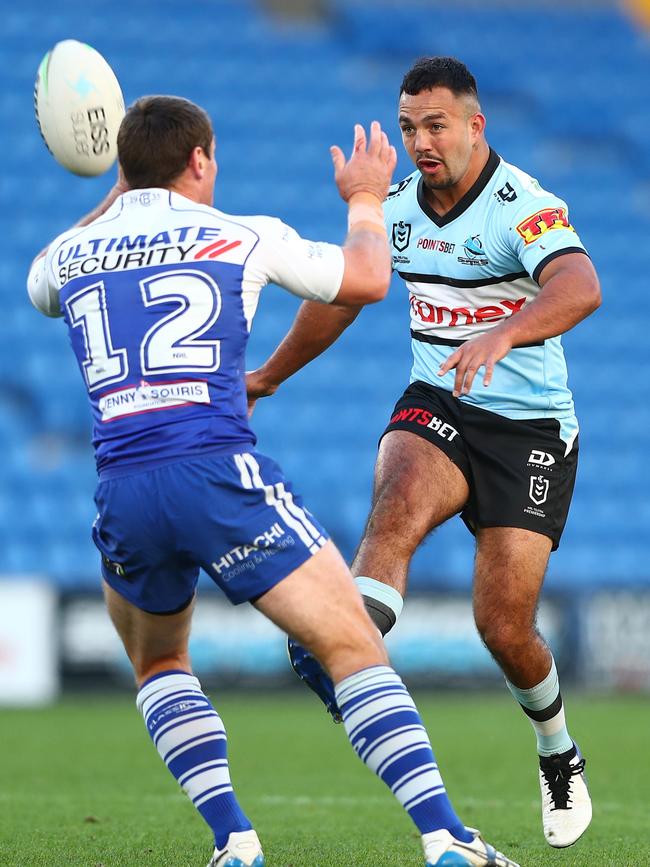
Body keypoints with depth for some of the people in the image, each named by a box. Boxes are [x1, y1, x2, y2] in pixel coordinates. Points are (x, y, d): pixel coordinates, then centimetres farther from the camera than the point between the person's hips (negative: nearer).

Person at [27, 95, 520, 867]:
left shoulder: (69, 253, 16)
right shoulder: (240, 237, 7)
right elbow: (367, 281, 19)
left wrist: (116, 198, 52)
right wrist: (365, 199, 38)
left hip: (123, 492, 4)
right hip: (224, 477, -3)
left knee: (158, 665, 27)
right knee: (354, 649, -2)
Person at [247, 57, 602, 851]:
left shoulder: (523, 205, -17)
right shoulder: (397, 207, 3)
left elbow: (579, 287, -37)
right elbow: (340, 294, 20)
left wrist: (501, 336, -55)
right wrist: (268, 376, 31)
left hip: (530, 427, -4)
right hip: (435, 408, 4)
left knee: (504, 625, -7)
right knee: (396, 506, -31)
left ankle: (559, 756, 22)